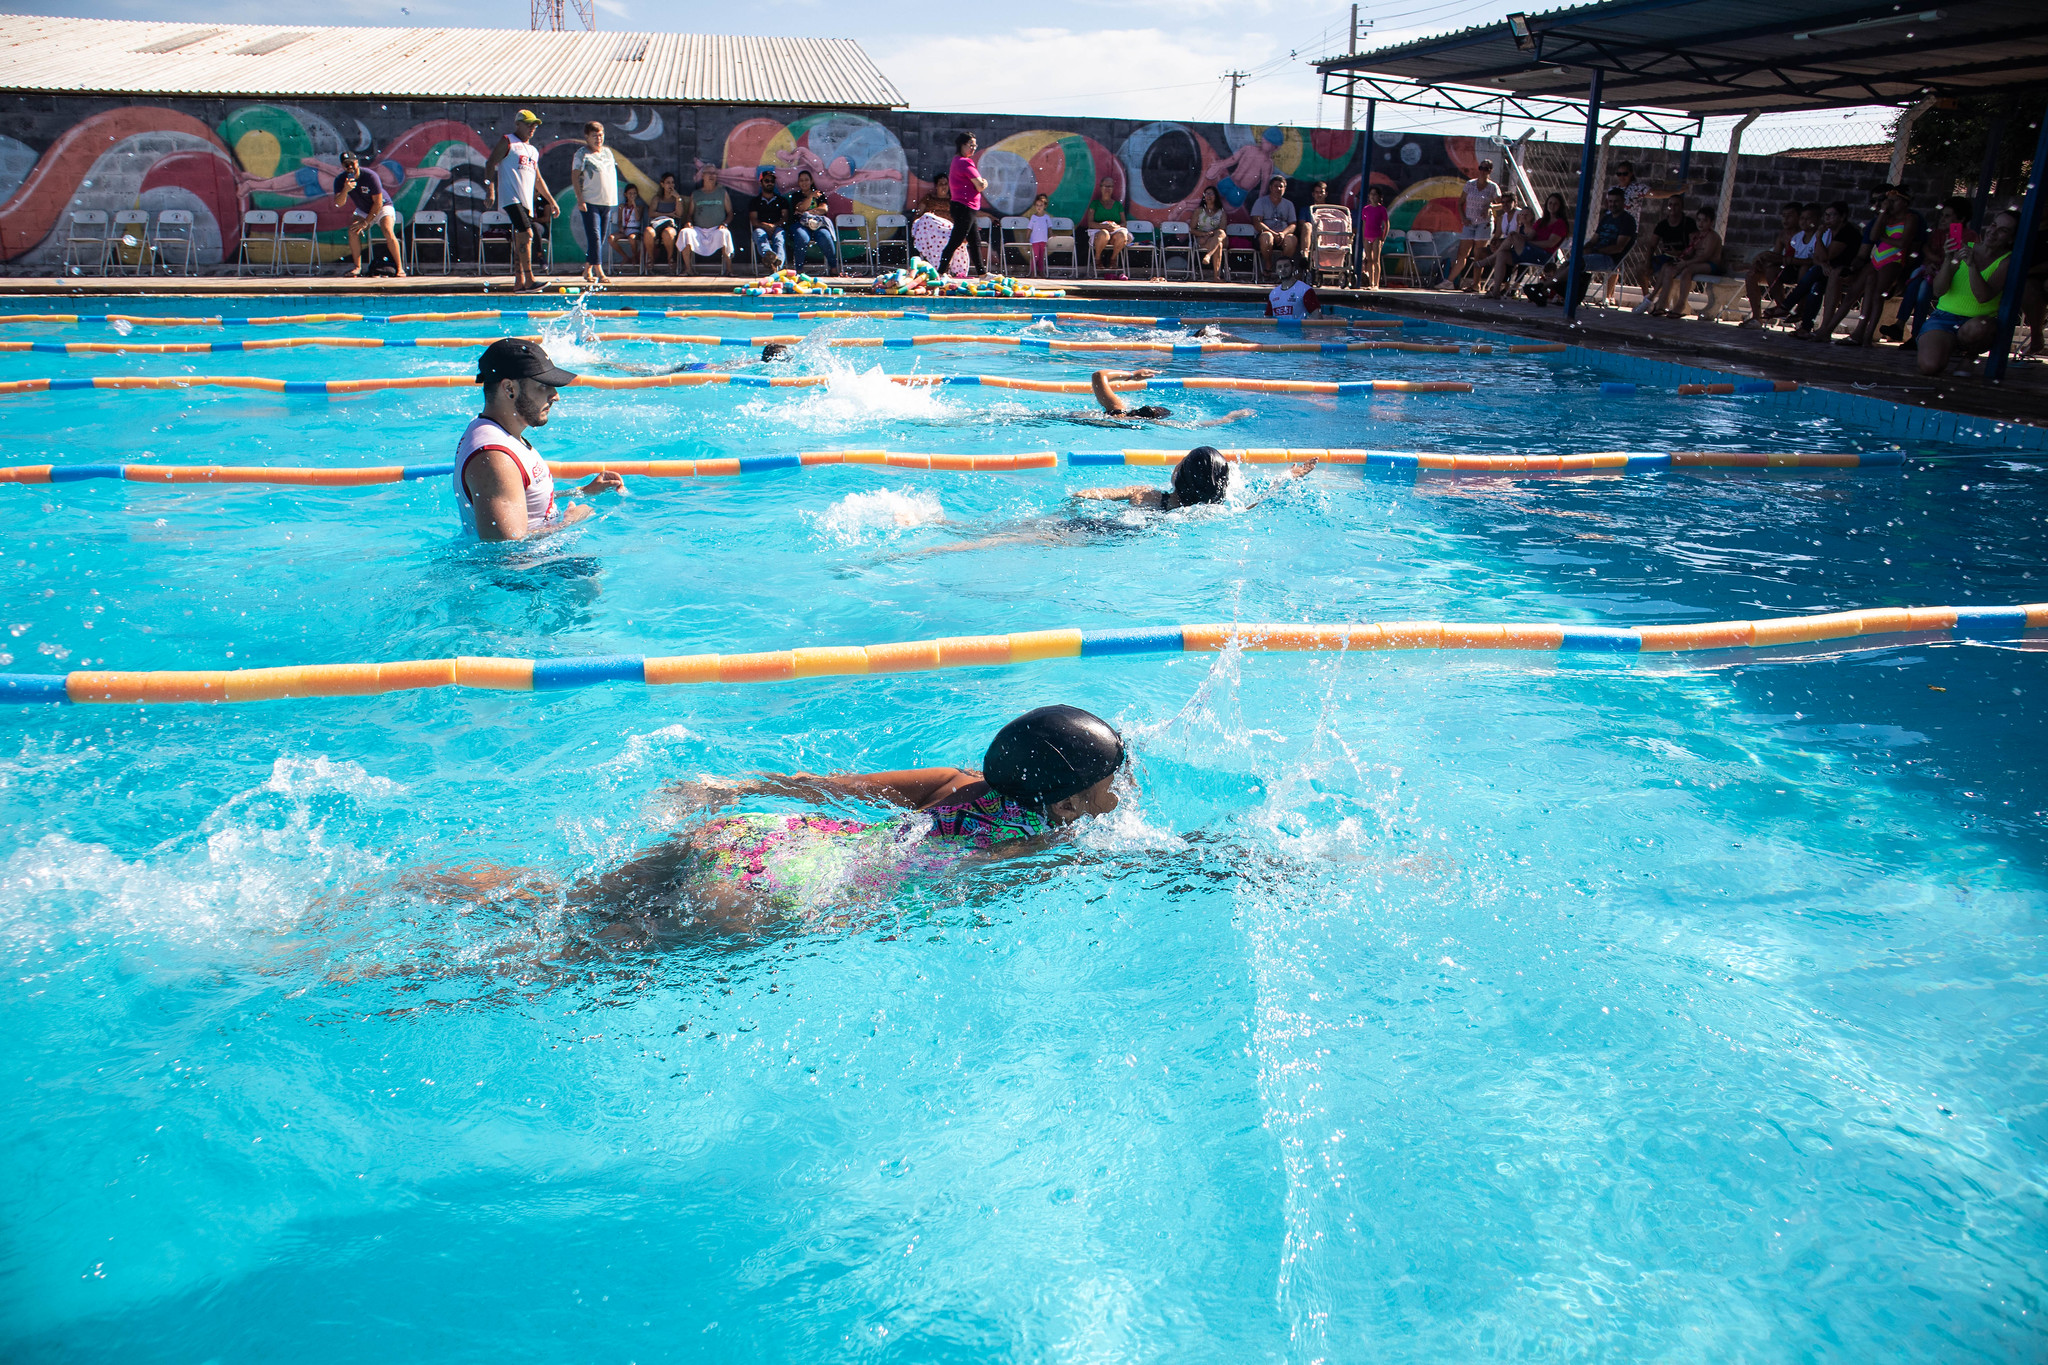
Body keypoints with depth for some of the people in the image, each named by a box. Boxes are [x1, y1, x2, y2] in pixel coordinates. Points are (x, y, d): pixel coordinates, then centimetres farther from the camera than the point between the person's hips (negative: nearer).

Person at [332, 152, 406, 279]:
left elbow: (378, 203, -22)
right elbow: (338, 203, -23)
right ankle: (357, 267, -11)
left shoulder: (370, 176, -26)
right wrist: (345, 190, -42)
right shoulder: (340, 180, -13)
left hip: (383, 208, -4)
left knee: (388, 232, -28)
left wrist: (366, 222, -21)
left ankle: (400, 268, -21)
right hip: (363, 210, 4)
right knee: (353, 231, -20)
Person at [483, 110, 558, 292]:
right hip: (511, 198, -7)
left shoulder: (533, 150, 23)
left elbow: (538, 179, 29)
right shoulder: (507, 142, 2)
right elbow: (490, 164, -3)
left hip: (527, 200, 7)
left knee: (520, 240, 6)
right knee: (526, 233, -19)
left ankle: (519, 282, 7)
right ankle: (529, 279, -22)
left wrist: (551, 201, 26)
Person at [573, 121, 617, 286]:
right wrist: (580, 199, -14)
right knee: (594, 237, -12)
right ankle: (599, 273, -16)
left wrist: (614, 199, 17)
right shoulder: (582, 154, -1)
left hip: (608, 202, 6)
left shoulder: (607, 152, 16)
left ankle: (587, 270, 16)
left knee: (602, 238, 6)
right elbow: (576, 177, -5)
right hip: (590, 202, -6)